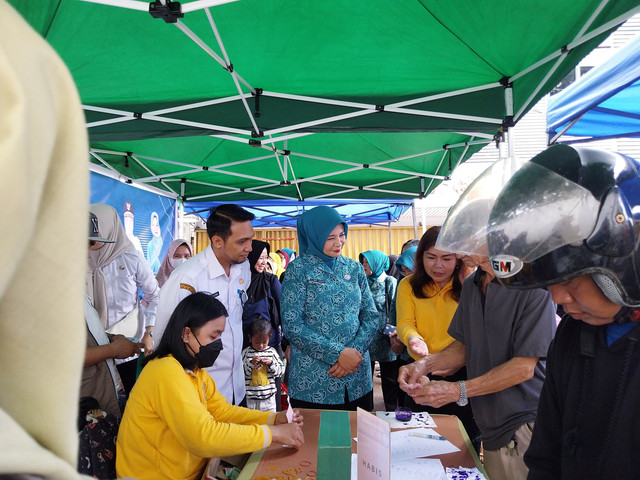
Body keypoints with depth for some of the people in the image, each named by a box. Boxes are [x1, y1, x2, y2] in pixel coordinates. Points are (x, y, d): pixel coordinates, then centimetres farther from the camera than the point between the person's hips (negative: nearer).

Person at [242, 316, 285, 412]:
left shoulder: (272, 351, 0)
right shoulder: (246, 353, -4)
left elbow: (281, 371, 2)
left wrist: (271, 363, -15)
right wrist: (251, 363, -20)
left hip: (269, 396, 1)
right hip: (251, 398, -1)